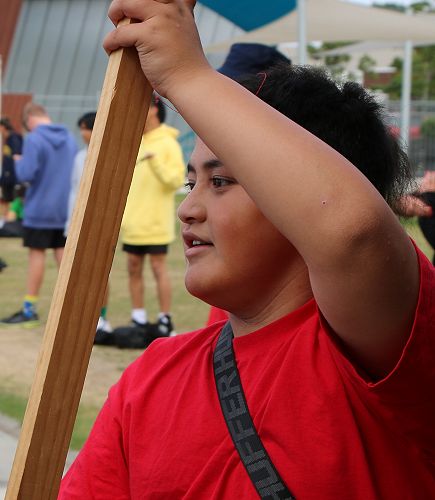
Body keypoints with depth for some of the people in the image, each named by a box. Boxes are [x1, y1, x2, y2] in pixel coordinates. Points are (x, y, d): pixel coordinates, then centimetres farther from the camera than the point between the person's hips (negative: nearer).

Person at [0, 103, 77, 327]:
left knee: (36, 254, 1)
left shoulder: (34, 139, -15)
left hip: (39, 209, -5)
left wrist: (19, 162, -1)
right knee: (63, 253, 10)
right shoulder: (69, 138, 5)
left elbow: (26, 174, -20)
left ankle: (29, 309, 6)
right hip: (65, 209, 5)